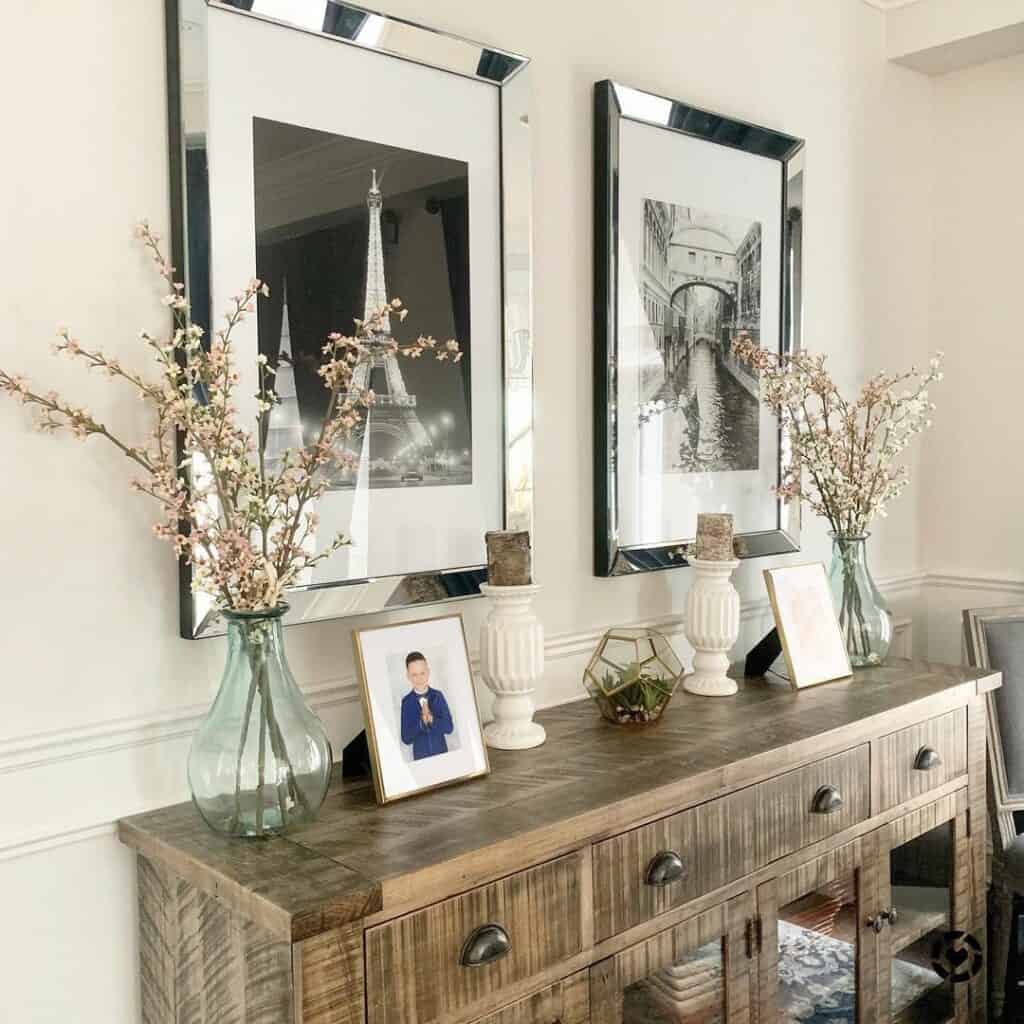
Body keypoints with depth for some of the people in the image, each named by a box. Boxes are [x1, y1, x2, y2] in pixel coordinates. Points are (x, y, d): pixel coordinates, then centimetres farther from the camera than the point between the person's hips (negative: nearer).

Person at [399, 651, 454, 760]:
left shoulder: (438, 696, -5)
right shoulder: (406, 702, -8)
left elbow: (449, 728, -9)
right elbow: (406, 739, -10)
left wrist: (432, 719, -25)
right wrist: (421, 722, -25)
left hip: (442, 753, 1)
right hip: (420, 757, -1)